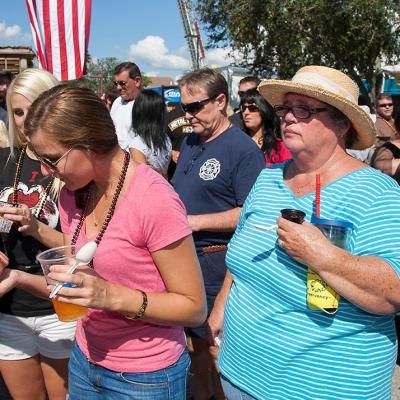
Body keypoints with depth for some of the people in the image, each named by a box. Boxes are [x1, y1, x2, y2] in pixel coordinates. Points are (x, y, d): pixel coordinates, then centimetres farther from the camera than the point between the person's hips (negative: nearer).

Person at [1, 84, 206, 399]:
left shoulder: (153, 199, -25)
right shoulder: (72, 196, -2)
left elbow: (194, 308, -19)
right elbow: (76, 287, 7)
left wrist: (113, 296, -30)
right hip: (85, 363, 7)